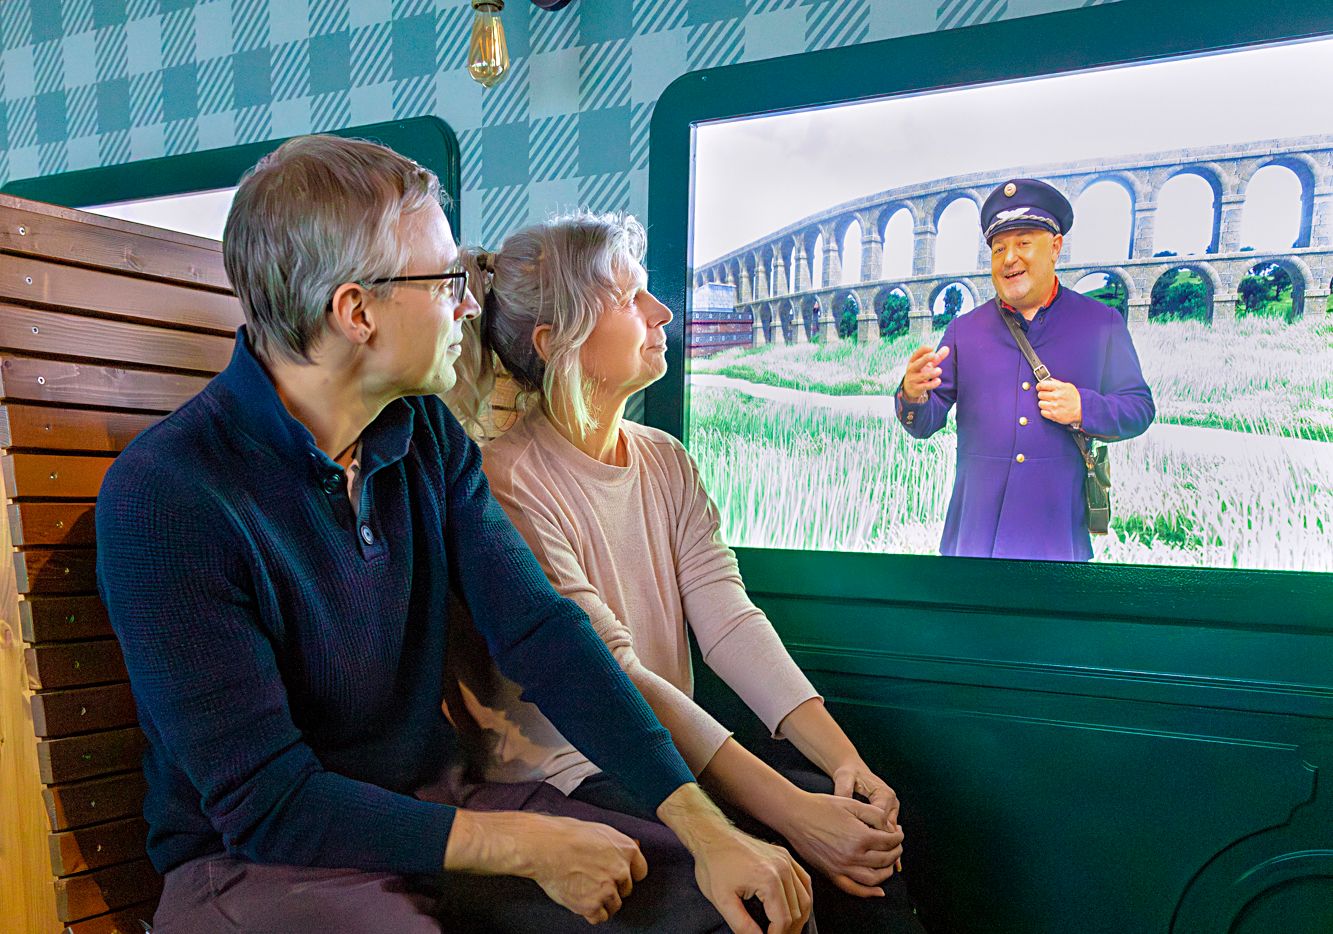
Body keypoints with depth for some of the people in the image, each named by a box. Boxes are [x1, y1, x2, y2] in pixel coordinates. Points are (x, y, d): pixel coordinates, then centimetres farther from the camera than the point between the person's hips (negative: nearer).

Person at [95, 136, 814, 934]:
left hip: (435, 813, 5)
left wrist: (704, 825, -14)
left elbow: (541, 630, -6)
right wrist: (523, 845, -20)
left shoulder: (429, 436, 1)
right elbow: (264, 800, -20)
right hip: (255, 861, -4)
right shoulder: (164, 494, -20)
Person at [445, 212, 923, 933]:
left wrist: (843, 757, -17)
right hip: (559, 773, -6)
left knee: (856, 813, -14)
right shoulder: (508, 484, -15)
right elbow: (610, 674, -23)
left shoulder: (665, 462, 8)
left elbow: (730, 622, -3)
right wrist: (790, 811, -28)